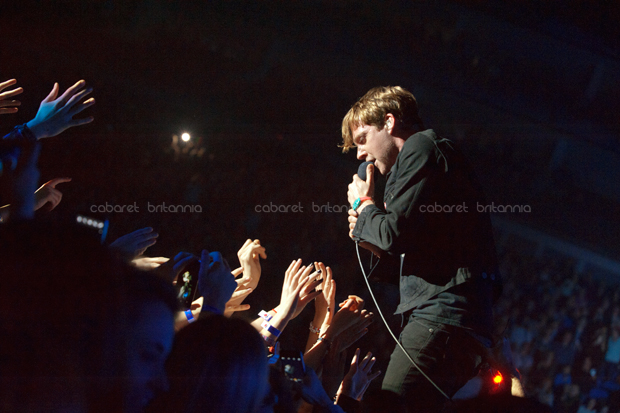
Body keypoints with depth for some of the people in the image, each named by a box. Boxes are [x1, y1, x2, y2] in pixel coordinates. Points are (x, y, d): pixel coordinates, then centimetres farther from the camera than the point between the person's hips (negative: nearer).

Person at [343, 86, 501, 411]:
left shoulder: (420, 147, 1)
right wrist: (373, 242, 16)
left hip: (441, 316, -10)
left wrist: (363, 205, 7)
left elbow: (395, 232, -12)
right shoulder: (440, 154, 31)